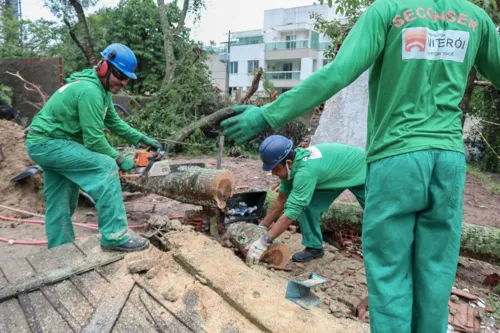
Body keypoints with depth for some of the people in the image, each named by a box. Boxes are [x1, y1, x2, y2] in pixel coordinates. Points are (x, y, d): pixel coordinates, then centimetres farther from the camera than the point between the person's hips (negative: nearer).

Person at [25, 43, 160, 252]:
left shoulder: (101, 88, 7)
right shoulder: (90, 91, -24)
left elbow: (113, 121, 17)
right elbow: (93, 139, -24)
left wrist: (141, 138, 10)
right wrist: (119, 160, -14)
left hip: (45, 144, 10)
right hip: (47, 143, -10)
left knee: (61, 205, 15)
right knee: (105, 167, -23)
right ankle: (115, 236, -23)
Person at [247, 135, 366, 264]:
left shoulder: (305, 171, -44)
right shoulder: (290, 166, -17)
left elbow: (291, 212, -43)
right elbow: (282, 199, -7)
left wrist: (264, 241, -41)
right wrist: (262, 226, -4)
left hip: (361, 170, -7)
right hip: (337, 174, 7)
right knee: (307, 204, -7)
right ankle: (314, 247, 6)